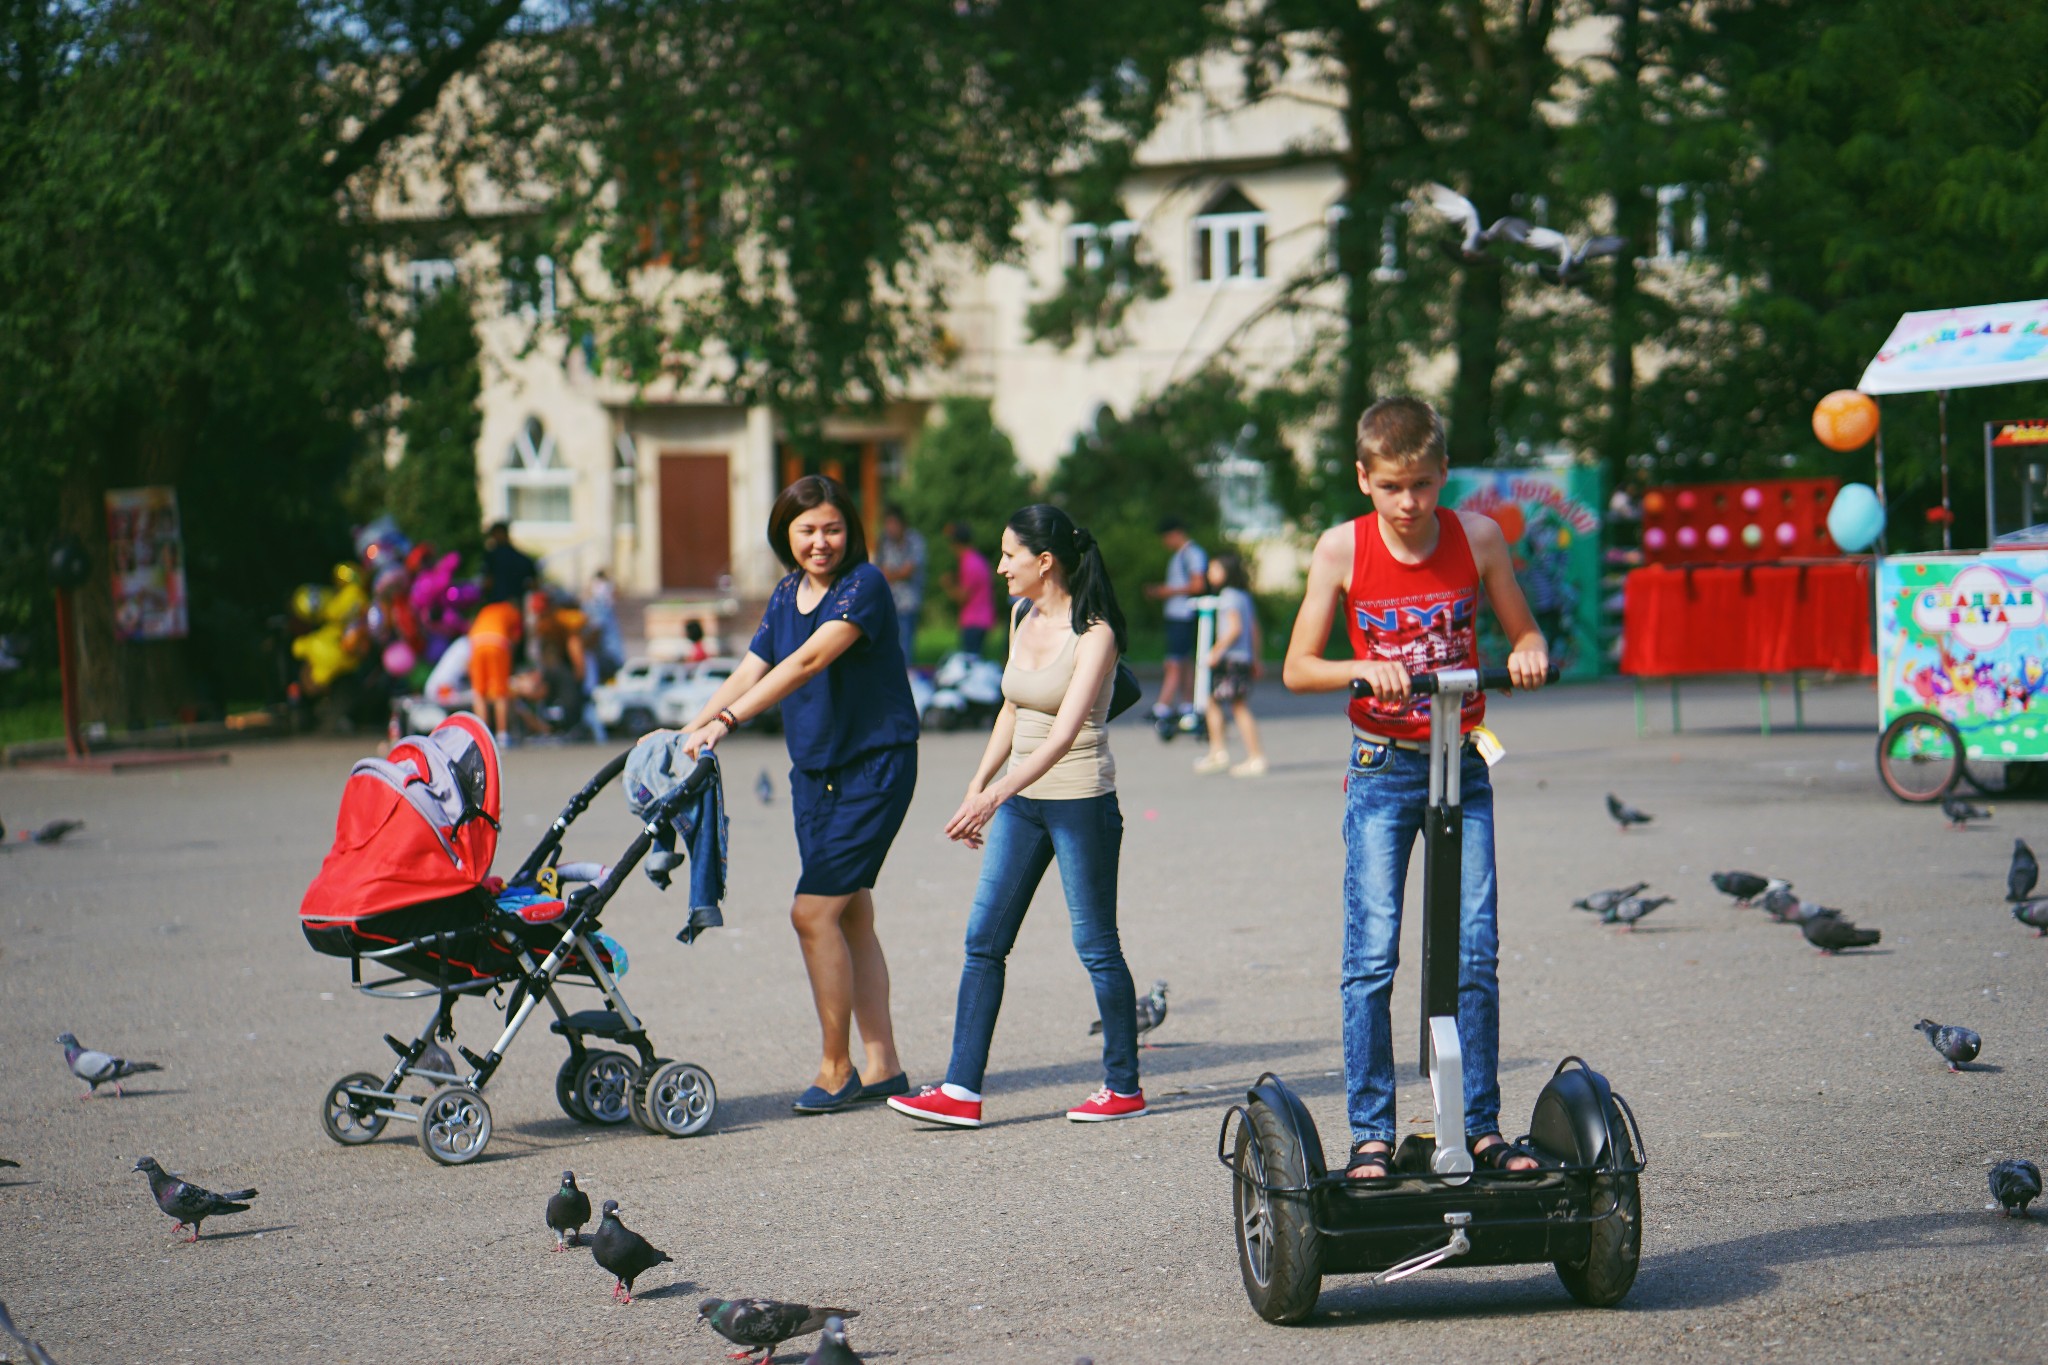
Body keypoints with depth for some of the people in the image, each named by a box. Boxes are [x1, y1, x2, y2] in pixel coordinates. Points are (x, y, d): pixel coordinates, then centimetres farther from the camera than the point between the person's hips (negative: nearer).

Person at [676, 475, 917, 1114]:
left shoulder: (864, 585, -15)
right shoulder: (787, 595, 10)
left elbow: (807, 662, -26)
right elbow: (750, 672, 9)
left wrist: (726, 721, -33)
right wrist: (687, 734, -3)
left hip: (874, 767, -8)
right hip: (814, 770, 8)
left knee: (814, 911, -12)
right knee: (850, 916, 9)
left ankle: (836, 1069, -3)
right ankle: (882, 1066, 14)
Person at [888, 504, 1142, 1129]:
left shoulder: (1093, 633, -14)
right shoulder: (1024, 620, 9)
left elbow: (1066, 732, -24)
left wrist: (996, 794, -33)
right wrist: (979, 786, 16)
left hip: (1081, 800, -8)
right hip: (1019, 799, 8)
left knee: (1096, 946, 2)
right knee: (983, 941, 0)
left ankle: (1124, 1087, 15)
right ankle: (962, 1090, -1)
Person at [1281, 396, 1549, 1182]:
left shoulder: (1477, 537, -2)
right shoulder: (1343, 548, -5)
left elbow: (1524, 634, 9)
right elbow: (1298, 668, -3)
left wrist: (1528, 654, -15)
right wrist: (1364, 670, -22)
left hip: (1463, 765, 1)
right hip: (1382, 770, -1)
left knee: (1476, 953, -2)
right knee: (1371, 956, -7)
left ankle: (1483, 1127, 7)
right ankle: (1370, 1135, -1)